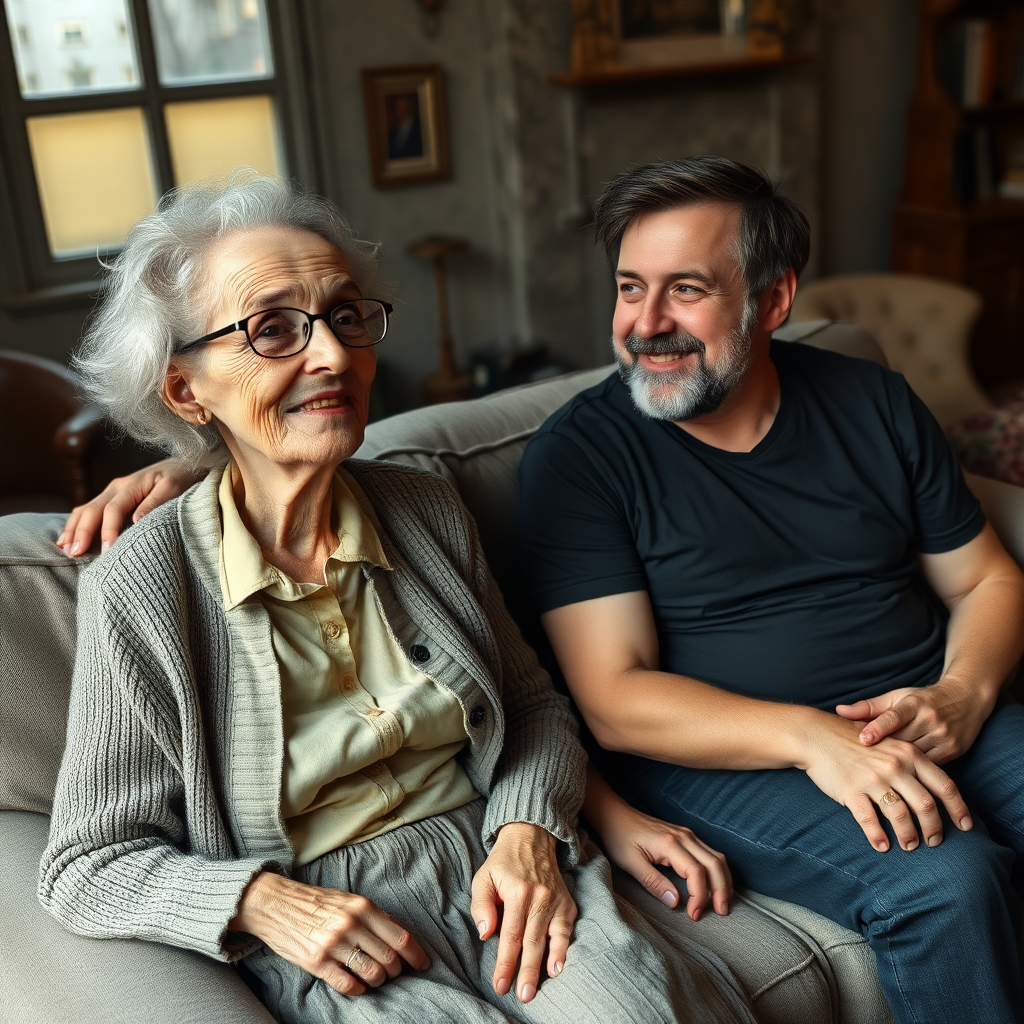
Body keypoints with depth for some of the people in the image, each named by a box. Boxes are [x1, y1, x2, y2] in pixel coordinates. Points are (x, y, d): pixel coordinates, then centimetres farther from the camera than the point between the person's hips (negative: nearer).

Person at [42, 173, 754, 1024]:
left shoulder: (429, 512, 3)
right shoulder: (142, 587, -10)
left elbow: (536, 704, 13)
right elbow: (88, 867, -3)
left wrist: (526, 830, -7)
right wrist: (262, 902, -19)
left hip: (498, 867, 4)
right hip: (326, 946, -3)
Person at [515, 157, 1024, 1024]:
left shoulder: (873, 403, 8)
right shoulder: (578, 454, -5)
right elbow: (615, 699, -11)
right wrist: (810, 736, -24)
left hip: (924, 728, 5)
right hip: (722, 757, -4)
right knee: (945, 880, -27)